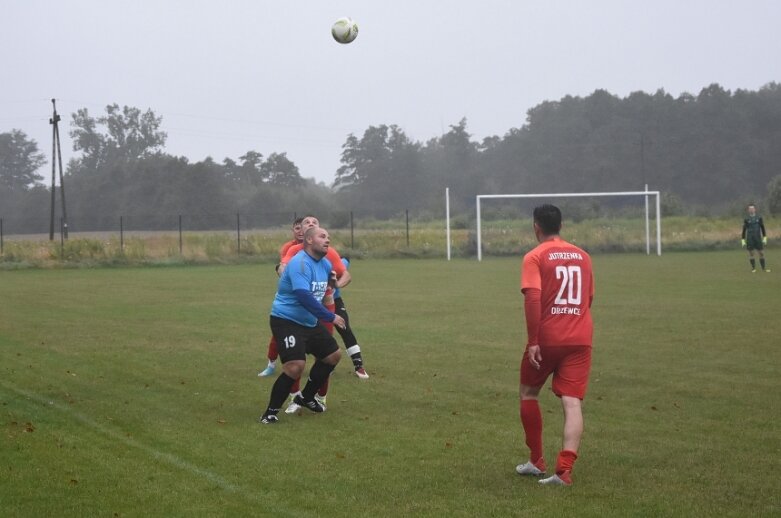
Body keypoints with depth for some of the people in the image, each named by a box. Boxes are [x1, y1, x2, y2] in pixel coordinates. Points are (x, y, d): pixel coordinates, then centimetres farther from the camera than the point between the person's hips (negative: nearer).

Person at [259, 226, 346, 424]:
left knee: (333, 355, 15)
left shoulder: (325, 264, 6)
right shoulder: (300, 263, -23)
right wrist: (330, 317, -29)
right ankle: (270, 412, -9)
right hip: (286, 321, -10)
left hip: (310, 322, 10)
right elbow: (304, 296, -32)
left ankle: (306, 397, 30)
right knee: (296, 365, -23)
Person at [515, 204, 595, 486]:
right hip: (580, 339, 3)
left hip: (546, 339, -3)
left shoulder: (535, 257, -4)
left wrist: (533, 341, -16)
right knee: (572, 402, -3)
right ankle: (564, 470, -17)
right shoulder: (582, 256, 12)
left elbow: (533, 298, -17)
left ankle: (536, 461, 22)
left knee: (529, 394, 18)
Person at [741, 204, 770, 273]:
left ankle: (764, 267, 9)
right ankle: (753, 268, 10)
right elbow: (744, 230, 3)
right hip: (749, 239, -1)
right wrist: (743, 240, -1)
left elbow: (762, 228, 8)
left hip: (758, 238, 1)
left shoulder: (759, 218, 3)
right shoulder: (746, 219, 0)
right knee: (751, 254, 1)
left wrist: (765, 238, 3)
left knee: (761, 253, 0)